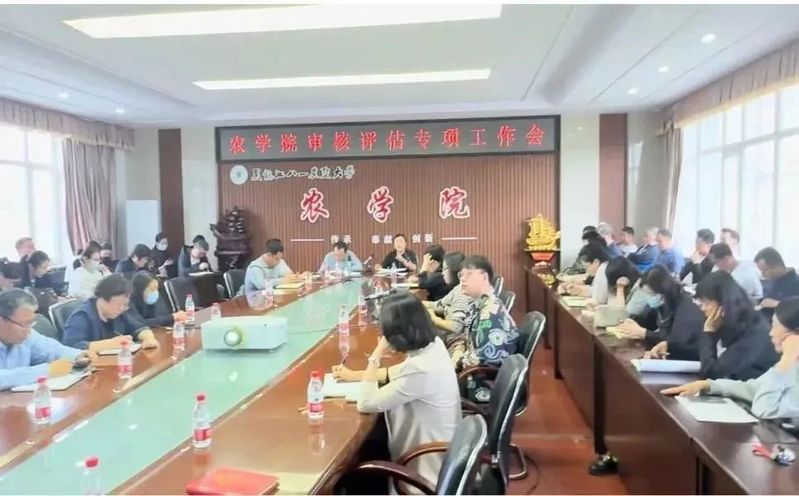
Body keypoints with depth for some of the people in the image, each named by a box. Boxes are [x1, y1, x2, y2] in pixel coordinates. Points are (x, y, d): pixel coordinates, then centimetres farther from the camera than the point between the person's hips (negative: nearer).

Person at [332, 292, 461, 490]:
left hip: (427, 467, -8)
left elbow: (365, 404, -26)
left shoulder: (420, 370, -35)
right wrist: (354, 374, 17)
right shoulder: (433, 344, -8)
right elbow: (399, 373, 13)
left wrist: (376, 356, -19)